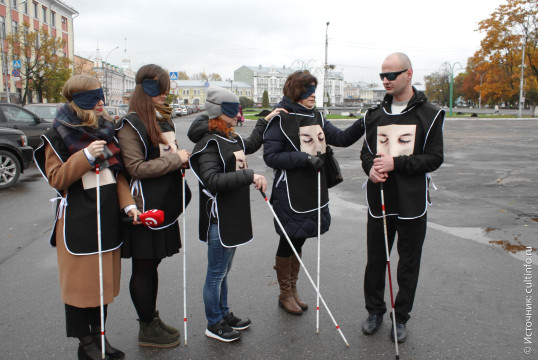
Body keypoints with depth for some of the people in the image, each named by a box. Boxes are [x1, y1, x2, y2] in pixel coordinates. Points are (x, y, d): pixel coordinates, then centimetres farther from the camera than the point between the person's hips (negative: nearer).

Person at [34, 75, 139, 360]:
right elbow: (56, 178, -12)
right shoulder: (59, 134, -7)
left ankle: (98, 335, 29)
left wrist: (127, 203, 0)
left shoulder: (105, 128, 10)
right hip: (78, 216, -6)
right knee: (81, 278, 3)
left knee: (104, 275, 13)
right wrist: (86, 156, -24)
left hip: (108, 214, 6)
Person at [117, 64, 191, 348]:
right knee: (143, 266, 5)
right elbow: (135, 168, -18)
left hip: (165, 203, 8)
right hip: (145, 205, -8)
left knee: (152, 263, 18)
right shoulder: (131, 124, -13)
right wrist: (175, 159, -17)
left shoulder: (164, 118, 12)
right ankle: (147, 330, 18)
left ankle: (152, 318, 31)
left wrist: (182, 158, 6)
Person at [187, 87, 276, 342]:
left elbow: (251, 145, 33)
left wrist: (264, 122, 33)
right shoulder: (208, 143, -17)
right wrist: (249, 175, -31)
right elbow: (212, 180, -30)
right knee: (216, 274, 6)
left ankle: (224, 314, 37)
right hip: (218, 218, -9)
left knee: (223, 271, 21)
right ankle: (214, 324, 22)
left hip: (233, 216, 9)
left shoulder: (231, 139, 11)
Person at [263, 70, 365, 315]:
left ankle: (292, 289, 34)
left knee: (298, 241, 17)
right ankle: (285, 294, 27)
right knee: (288, 242, 8)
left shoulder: (316, 117, 8)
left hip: (313, 191, 7)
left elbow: (341, 138, 4)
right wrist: (305, 158, -24)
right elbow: (271, 156, -17)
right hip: (289, 193, -6)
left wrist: (362, 125, -12)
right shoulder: (280, 119, -12)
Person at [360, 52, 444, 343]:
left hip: (412, 202, -3)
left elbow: (434, 158, -9)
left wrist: (396, 163, -20)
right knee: (375, 259, 12)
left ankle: (401, 317, 27)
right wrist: (371, 168, -9)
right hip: (379, 199, 3)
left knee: (408, 263, 9)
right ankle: (375, 311, 31)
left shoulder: (429, 114, -3)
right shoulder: (375, 114, 8)